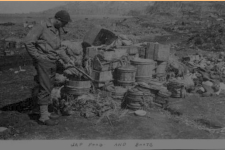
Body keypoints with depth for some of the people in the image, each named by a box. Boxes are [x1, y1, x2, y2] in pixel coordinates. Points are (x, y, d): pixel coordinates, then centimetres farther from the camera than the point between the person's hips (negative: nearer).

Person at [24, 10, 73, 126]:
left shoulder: (57, 30, 12)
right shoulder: (41, 26, -13)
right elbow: (28, 42, -18)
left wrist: (65, 59, 17)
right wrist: (37, 56, -15)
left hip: (52, 62, 8)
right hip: (43, 61, -8)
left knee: (49, 88, 12)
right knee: (45, 88, -8)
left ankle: (45, 113, 23)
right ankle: (44, 117, -2)